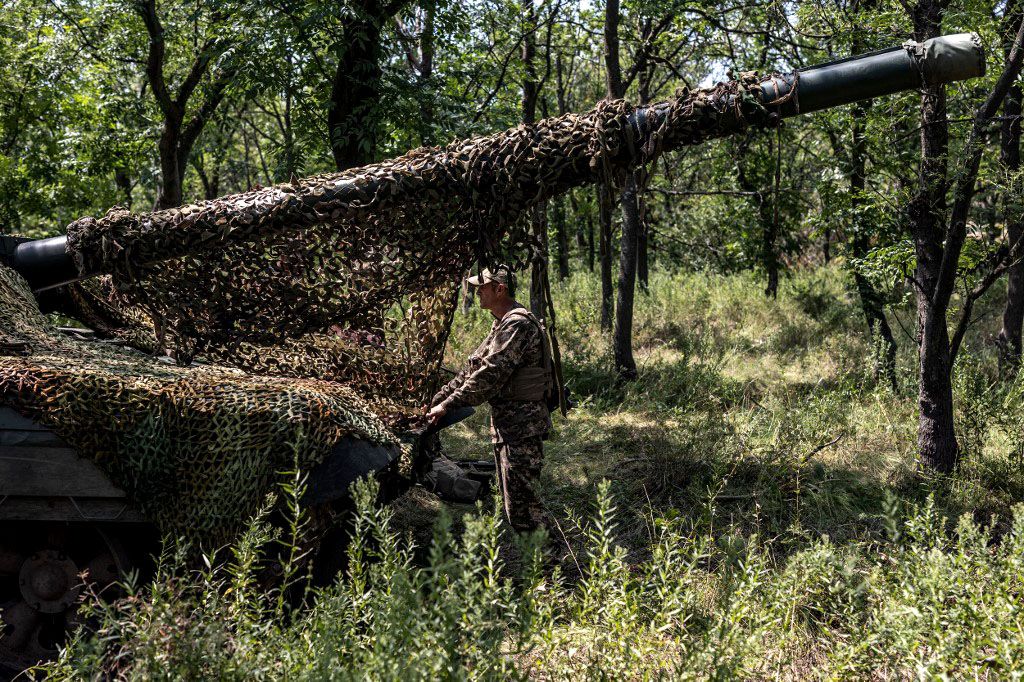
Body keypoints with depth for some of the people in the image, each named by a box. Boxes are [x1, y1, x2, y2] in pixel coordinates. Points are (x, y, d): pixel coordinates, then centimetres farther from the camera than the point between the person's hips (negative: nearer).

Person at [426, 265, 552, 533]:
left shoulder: (518, 324, -18)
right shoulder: (501, 325, 16)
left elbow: (490, 374, -23)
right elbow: (473, 367, 19)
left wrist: (448, 404, -18)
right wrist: (438, 399, 13)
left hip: (522, 426, -11)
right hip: (505, 424, 11)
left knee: (521, 501, -10)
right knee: (510, 499, 16)